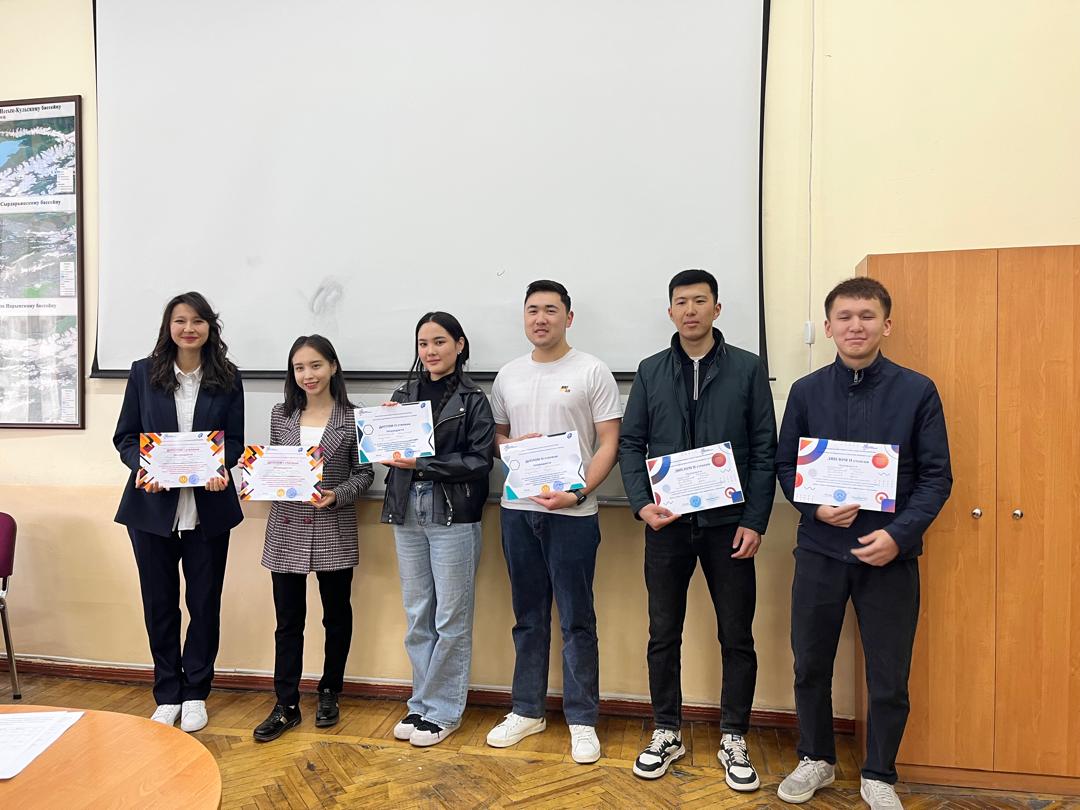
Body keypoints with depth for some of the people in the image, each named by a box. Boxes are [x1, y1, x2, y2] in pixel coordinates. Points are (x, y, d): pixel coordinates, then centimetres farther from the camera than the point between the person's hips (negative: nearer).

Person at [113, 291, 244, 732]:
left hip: (208, 508, 0)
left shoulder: (228, 378, 2)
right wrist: (141, 467, -16)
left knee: (204, 602, 8)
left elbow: (235, 440, 2)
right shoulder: (143, 373, 3)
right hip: (152, 505, 1)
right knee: (159, 603, 10)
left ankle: (195, 694, 25)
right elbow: (125, 436, 3)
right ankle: (167, 695, 27)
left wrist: (220, 468, -18)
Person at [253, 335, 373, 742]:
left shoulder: (353, 417, -4)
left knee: (336, 616, 12)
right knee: (288, 620, 7)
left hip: (333, 531, -2)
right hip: (287, 530, 2)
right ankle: (286, 705, 20)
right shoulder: (281, 414, 5)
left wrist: (336, 496, -18)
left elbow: (363, 473, -2)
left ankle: (329, 694, 32)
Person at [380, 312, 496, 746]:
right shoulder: (404, 395, 10)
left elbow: (479, 461, -12)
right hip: (407, 514, 5)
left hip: (453, 517, -4)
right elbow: (389, 451, 9)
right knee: (417, 616, 13)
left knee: (451, 618, 4)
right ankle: (421, 703, 27)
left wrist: (422, 463, -18)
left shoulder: (473, 399, -4)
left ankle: (441, 710, 19)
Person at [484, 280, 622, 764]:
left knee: (576, 621, 5)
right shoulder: (507, 376, 10)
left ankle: (582, 720, 20)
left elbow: (609, 444, -6)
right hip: (517, 510, 4)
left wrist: (577, 493, -17)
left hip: (572, 512, -4)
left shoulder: (592, 372, -3)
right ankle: (527, 711, 29)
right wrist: (511, 446, -6)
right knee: (528, 618, 15)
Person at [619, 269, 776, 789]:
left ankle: (734, 739, 27)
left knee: (737, 637, 8)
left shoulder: (747, 369, 0)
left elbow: (765, 451, -2)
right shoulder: (651, 372, 6)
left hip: (728, 524, -1)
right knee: (663, 635, 11)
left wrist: (755, 521, -8)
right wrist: (641, 503, -9)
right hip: (666, 523, 2)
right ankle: (667, 733, 29)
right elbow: (631, 444, 4)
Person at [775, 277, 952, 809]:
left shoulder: (917, 391, -3)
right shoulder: (806, 391, 1)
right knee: (810, 665, 13)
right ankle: (816, 759, 36)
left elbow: (936, 476, -3)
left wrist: (900, 533, -16)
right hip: (820, 551, 2)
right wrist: (816, 508, -13)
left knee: (889, 677, 10)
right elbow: (785, 466, 5)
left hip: (890, 555, -1)